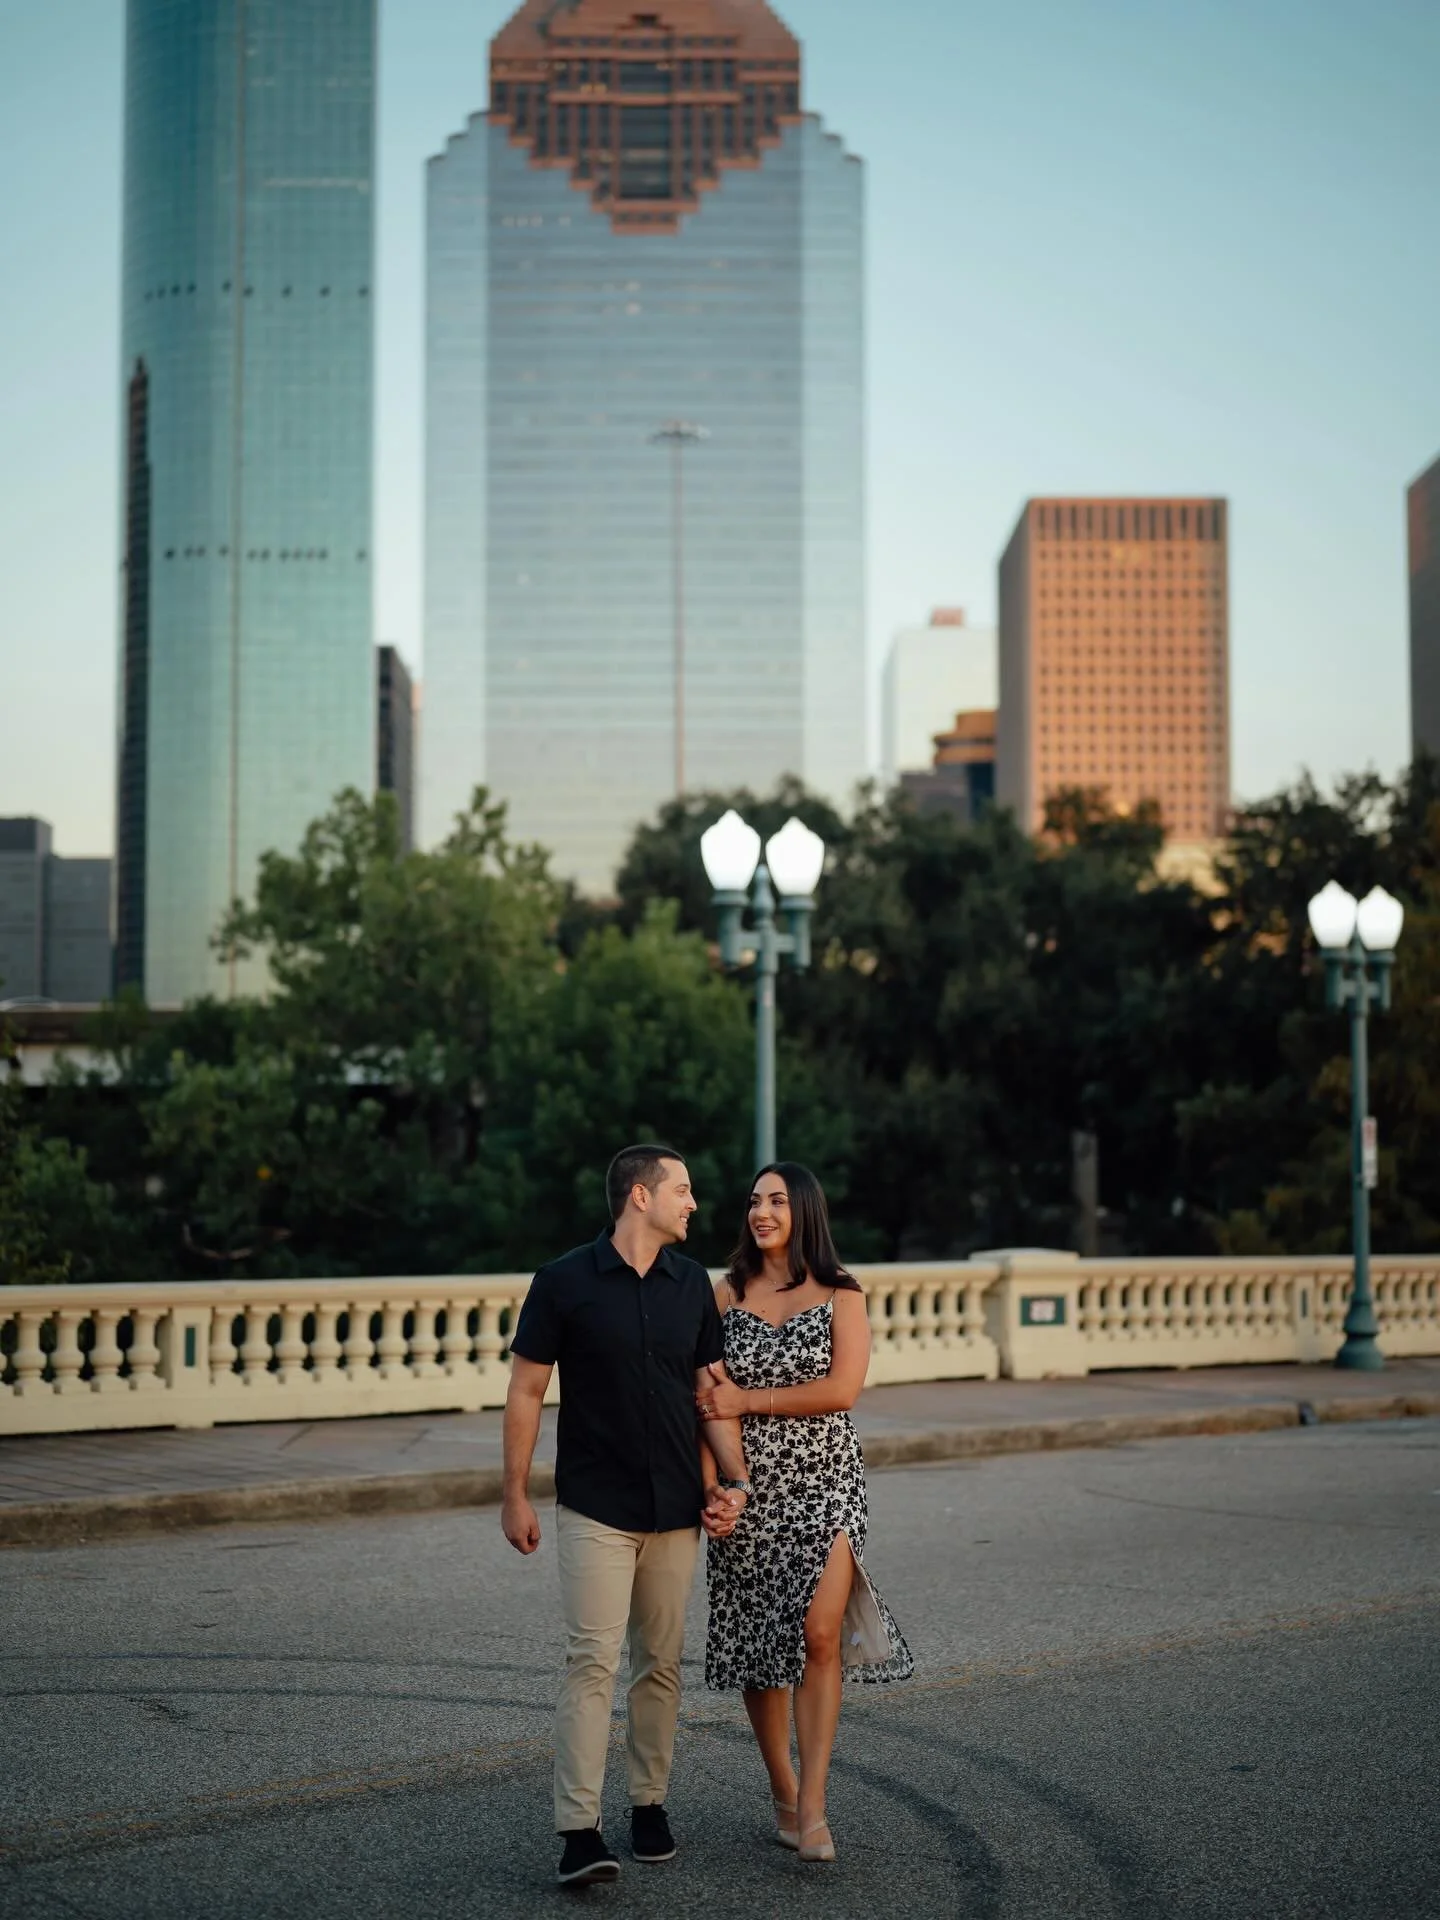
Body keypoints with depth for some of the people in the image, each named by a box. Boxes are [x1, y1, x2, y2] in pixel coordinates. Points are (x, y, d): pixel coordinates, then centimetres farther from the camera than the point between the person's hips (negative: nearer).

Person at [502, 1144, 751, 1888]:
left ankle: (649, 1805, 23)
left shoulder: (692, 1283, 6)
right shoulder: (563, 1282, -7)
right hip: (594, 1510, -4)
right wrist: (516, 1495, -4)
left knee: (660, 1662, 10)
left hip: (675, 1510, 4)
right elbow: (526, 1390, -3)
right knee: (592, 1659, -9)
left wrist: (733, 1480, 1)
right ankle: (579, 1831, -9)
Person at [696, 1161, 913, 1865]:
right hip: (748, 1484, 2)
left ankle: (812, 1808, -9)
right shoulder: (727, 1293, 7)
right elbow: (706, 1394, 6)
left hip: (822, 1481, -2)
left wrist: (746, 1400, -11)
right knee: (757, 1638, 6)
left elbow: (841, 1389, -10)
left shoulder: (840, 1296, 1)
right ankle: (783, 1791, 22)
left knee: (818, 1632, -15)